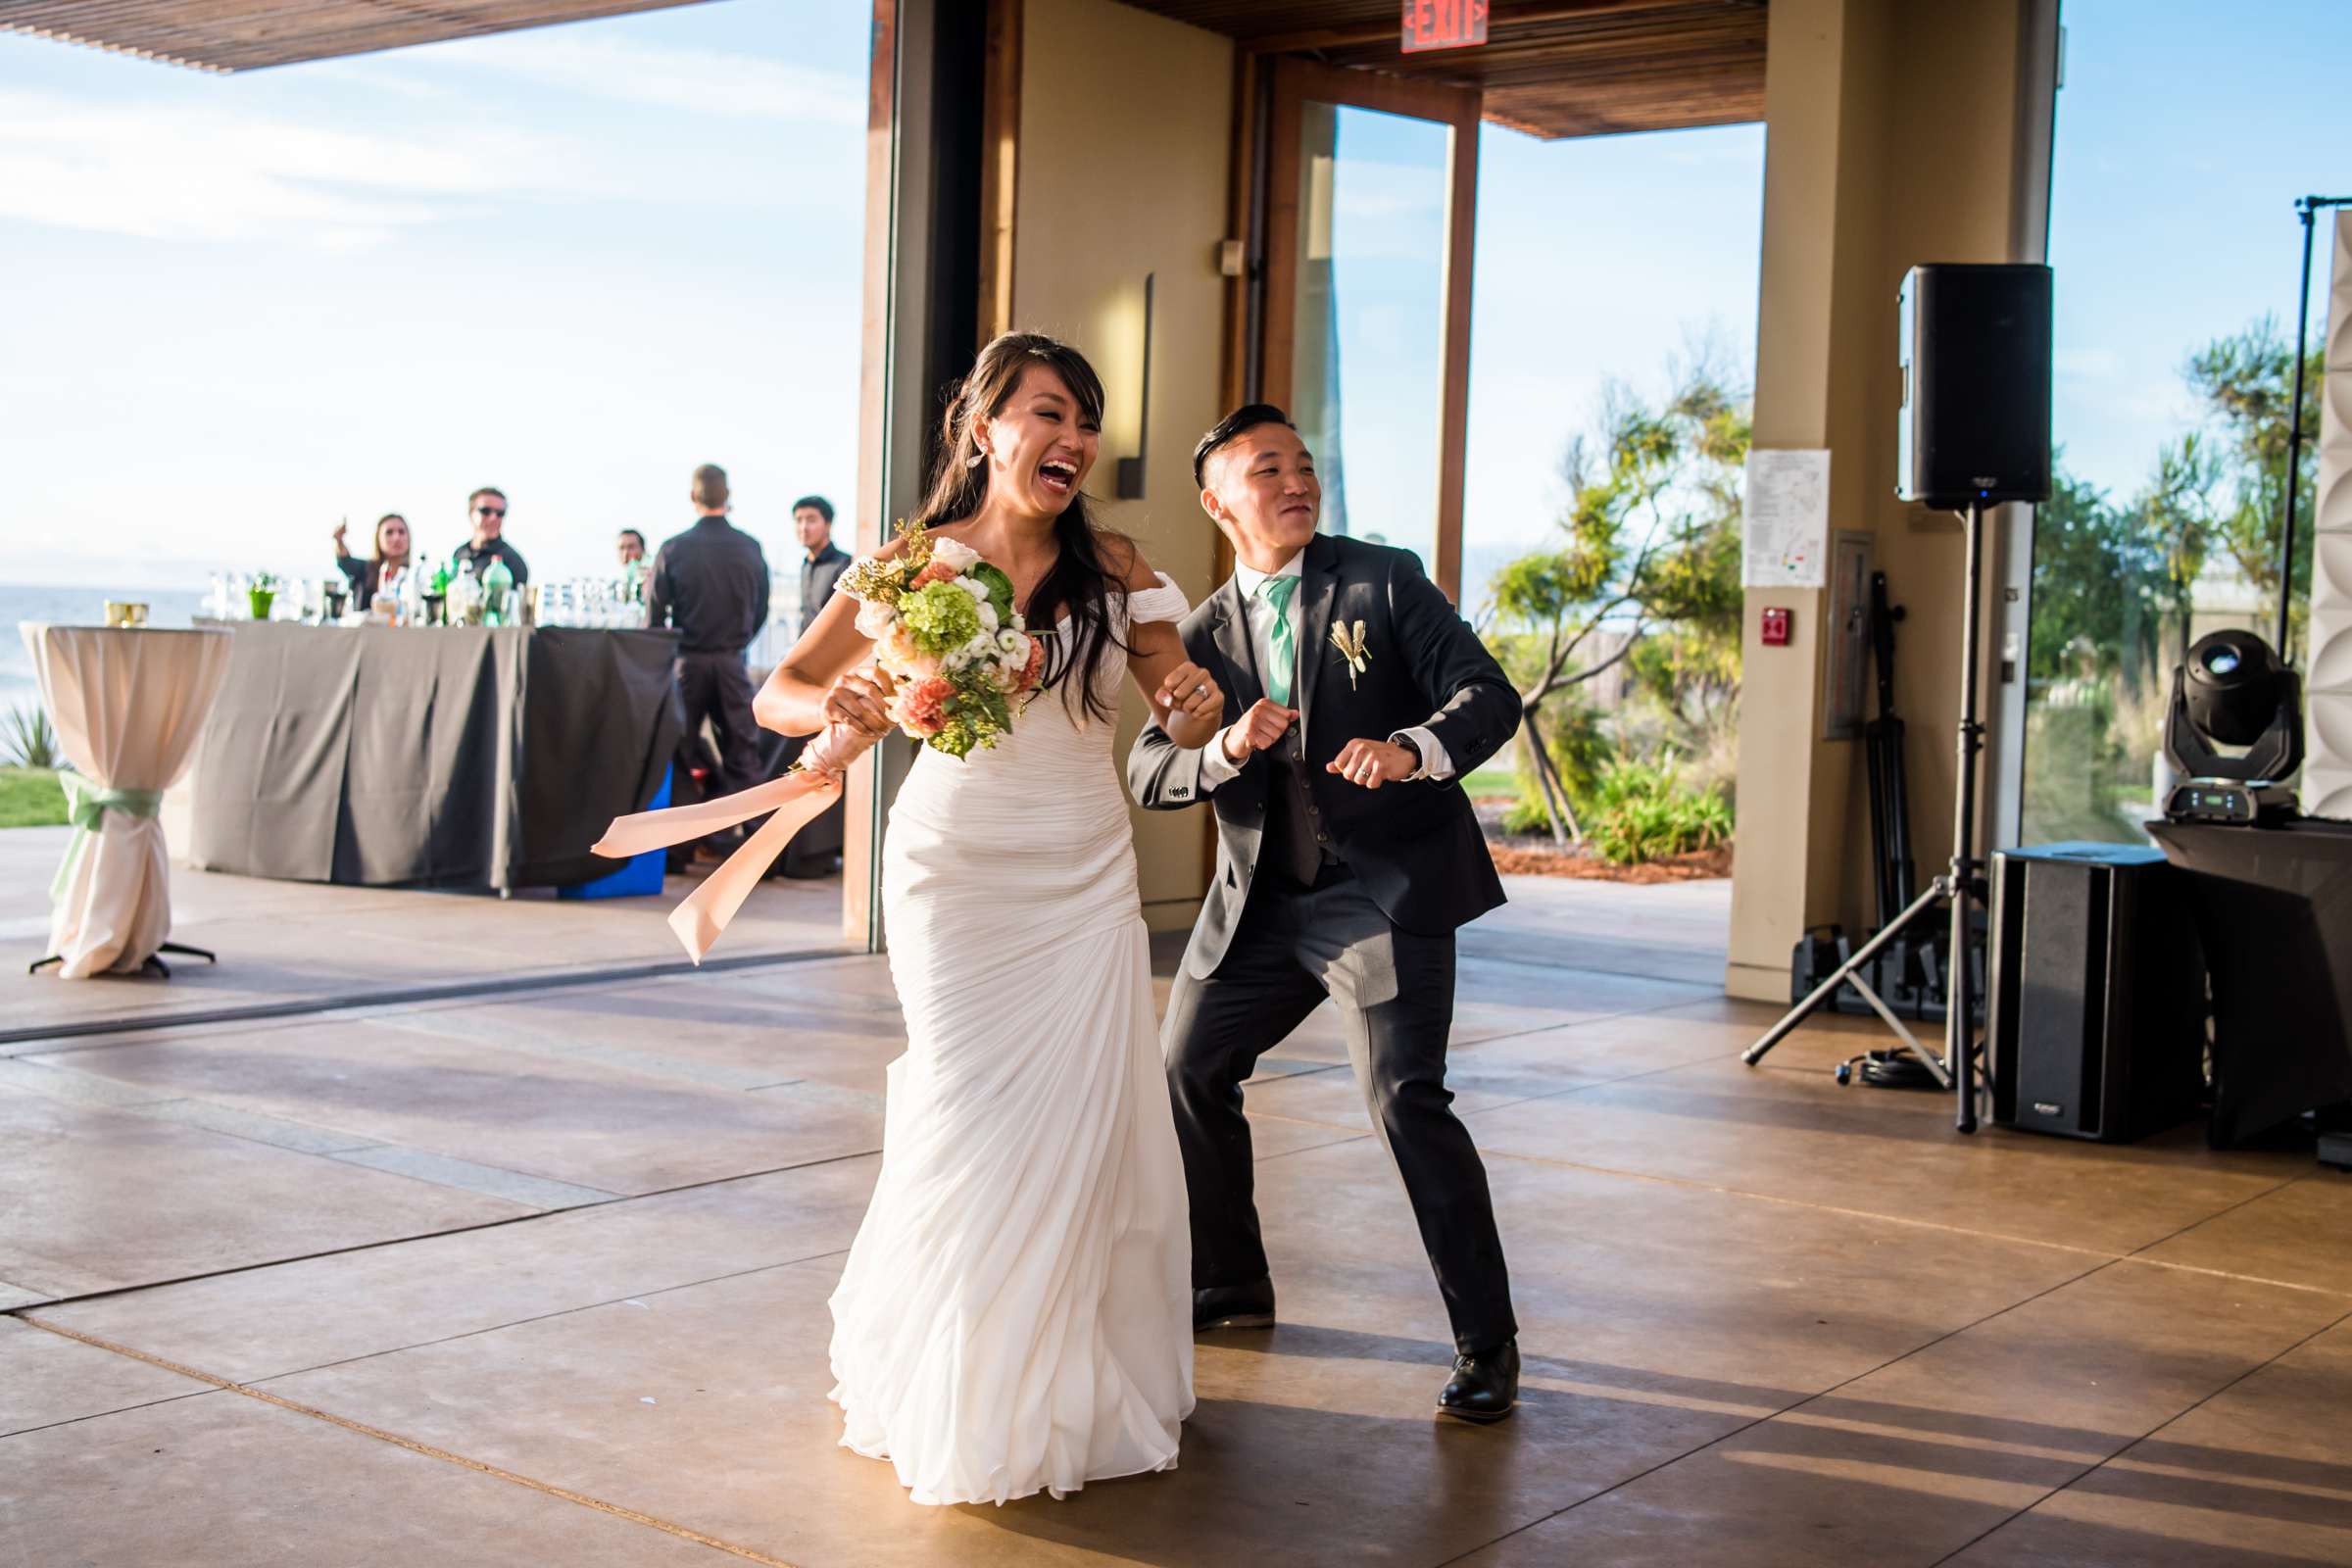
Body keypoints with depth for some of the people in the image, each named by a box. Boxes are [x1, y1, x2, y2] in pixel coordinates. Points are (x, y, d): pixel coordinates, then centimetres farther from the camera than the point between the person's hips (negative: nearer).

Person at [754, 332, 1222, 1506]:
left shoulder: (1114, 569, 0)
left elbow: (1182, 718, 5)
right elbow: (779, 692, -3)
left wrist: (1193, 707, -19)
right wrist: (834, 706, -27)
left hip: (1084, 879, 2)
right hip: (958, 871, -2)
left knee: (1081, 1124, 3)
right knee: (973, 1127, -2)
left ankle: (1071, 1388, 23)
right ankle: (947, 1398, 21)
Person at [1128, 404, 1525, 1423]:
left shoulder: (1384, 582, -3)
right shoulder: (1203, 633, 7)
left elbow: (1490, 694, -12)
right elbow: (1147, 771, -1)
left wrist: (1414, 749, -32)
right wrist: (1225, 749, -22)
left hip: (1387, 892, -5)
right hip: (1260, 901, 6)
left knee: (1407, 1103, -15)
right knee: (1186, 1075, 13)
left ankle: (1486, 1345, -1)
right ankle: (1229, 1285, 35)